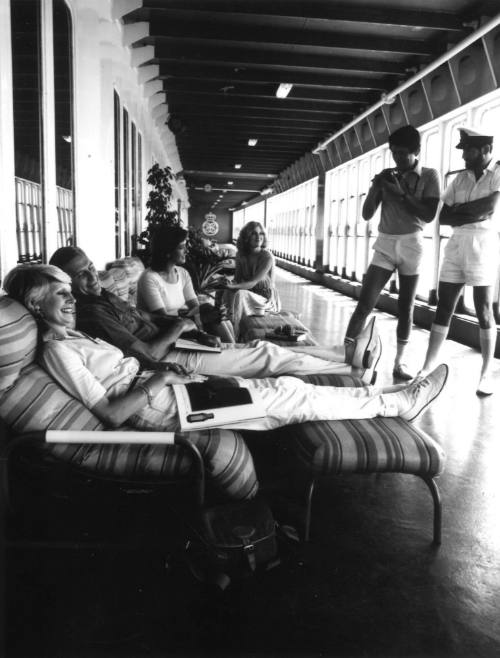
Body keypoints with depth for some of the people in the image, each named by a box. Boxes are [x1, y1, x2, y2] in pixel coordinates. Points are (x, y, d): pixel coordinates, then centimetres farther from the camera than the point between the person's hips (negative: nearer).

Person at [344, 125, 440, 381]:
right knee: (365, 302, -9)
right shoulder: (386, 177, 9)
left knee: (405, 306, 4)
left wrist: (401, 194, -16)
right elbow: (367, 215, 6)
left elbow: (429, 215, -11)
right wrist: (376, 187, -7)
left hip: (411, 244, -1)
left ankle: (400, 361, 11)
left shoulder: (429, 176, 1)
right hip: (385, 244, 2)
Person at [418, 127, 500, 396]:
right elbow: (442, 216, 6)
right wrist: (472, 215, -8)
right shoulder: (460, 178, 14)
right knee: (443, 306, 1)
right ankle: (427, 369, 3)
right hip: (457, 243, 4)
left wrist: (459, 211, -4)